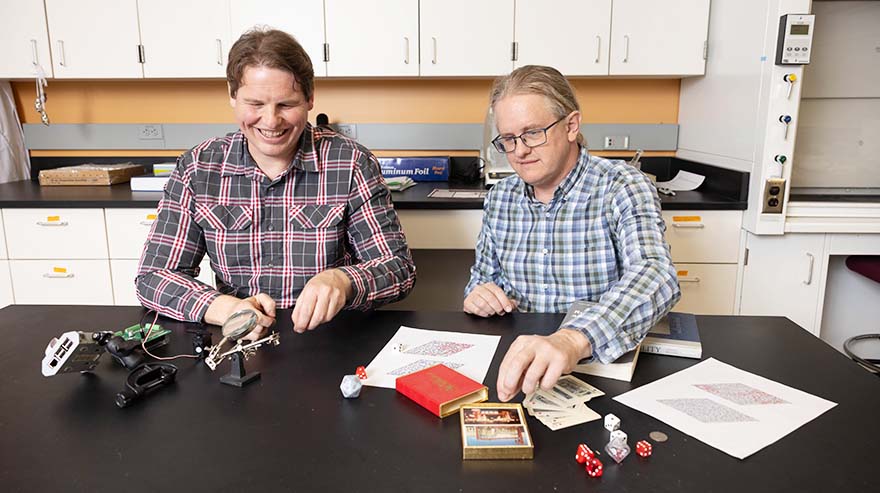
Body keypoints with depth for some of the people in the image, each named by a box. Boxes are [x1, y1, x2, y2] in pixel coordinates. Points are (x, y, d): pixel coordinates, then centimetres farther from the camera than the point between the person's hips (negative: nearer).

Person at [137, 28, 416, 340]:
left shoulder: (351, 163, -8)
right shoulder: (196, 168, -1)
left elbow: (400, 267, -9)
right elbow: (153, 276, -2)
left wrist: (342, 281, -31)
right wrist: (224, 308, -22)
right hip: (236, 348, 2)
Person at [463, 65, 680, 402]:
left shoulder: (623, 188, -11)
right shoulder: (499, 198, 4)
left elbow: (655, 278, -28)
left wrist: (572, 340, -45)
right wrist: (478, 295, -8)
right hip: (518, 364, 5)